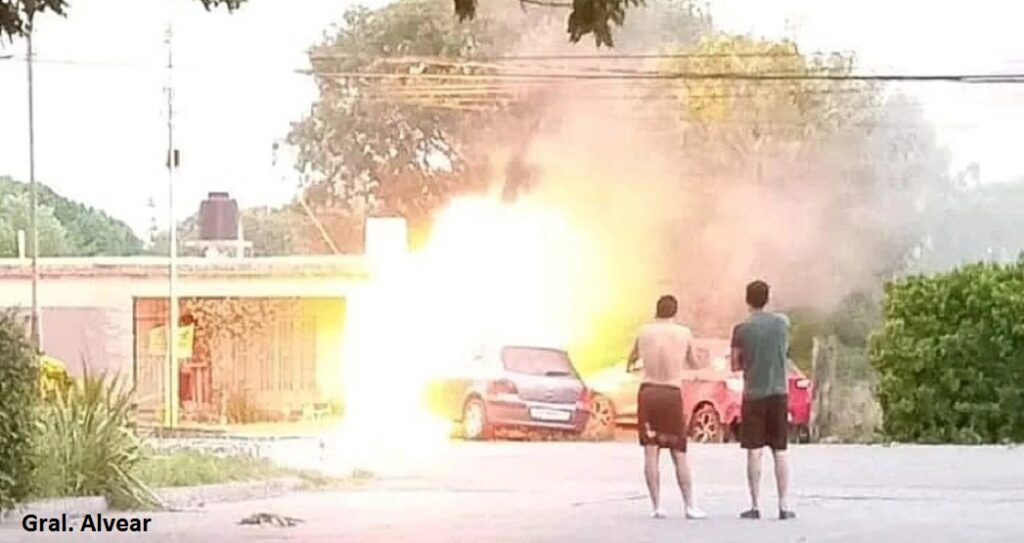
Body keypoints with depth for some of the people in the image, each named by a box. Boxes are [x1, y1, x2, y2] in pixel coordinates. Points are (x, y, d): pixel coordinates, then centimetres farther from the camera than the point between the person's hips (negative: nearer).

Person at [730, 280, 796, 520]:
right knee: (780, 453, 6)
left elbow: (735, 365, -1)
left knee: (754, 452, 1)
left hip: (754, 395, -2)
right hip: (778, 393, 2)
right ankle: (783, 506, 4)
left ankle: (755, 506, 1)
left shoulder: (742, 329, -7)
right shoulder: (782, 323, 0)